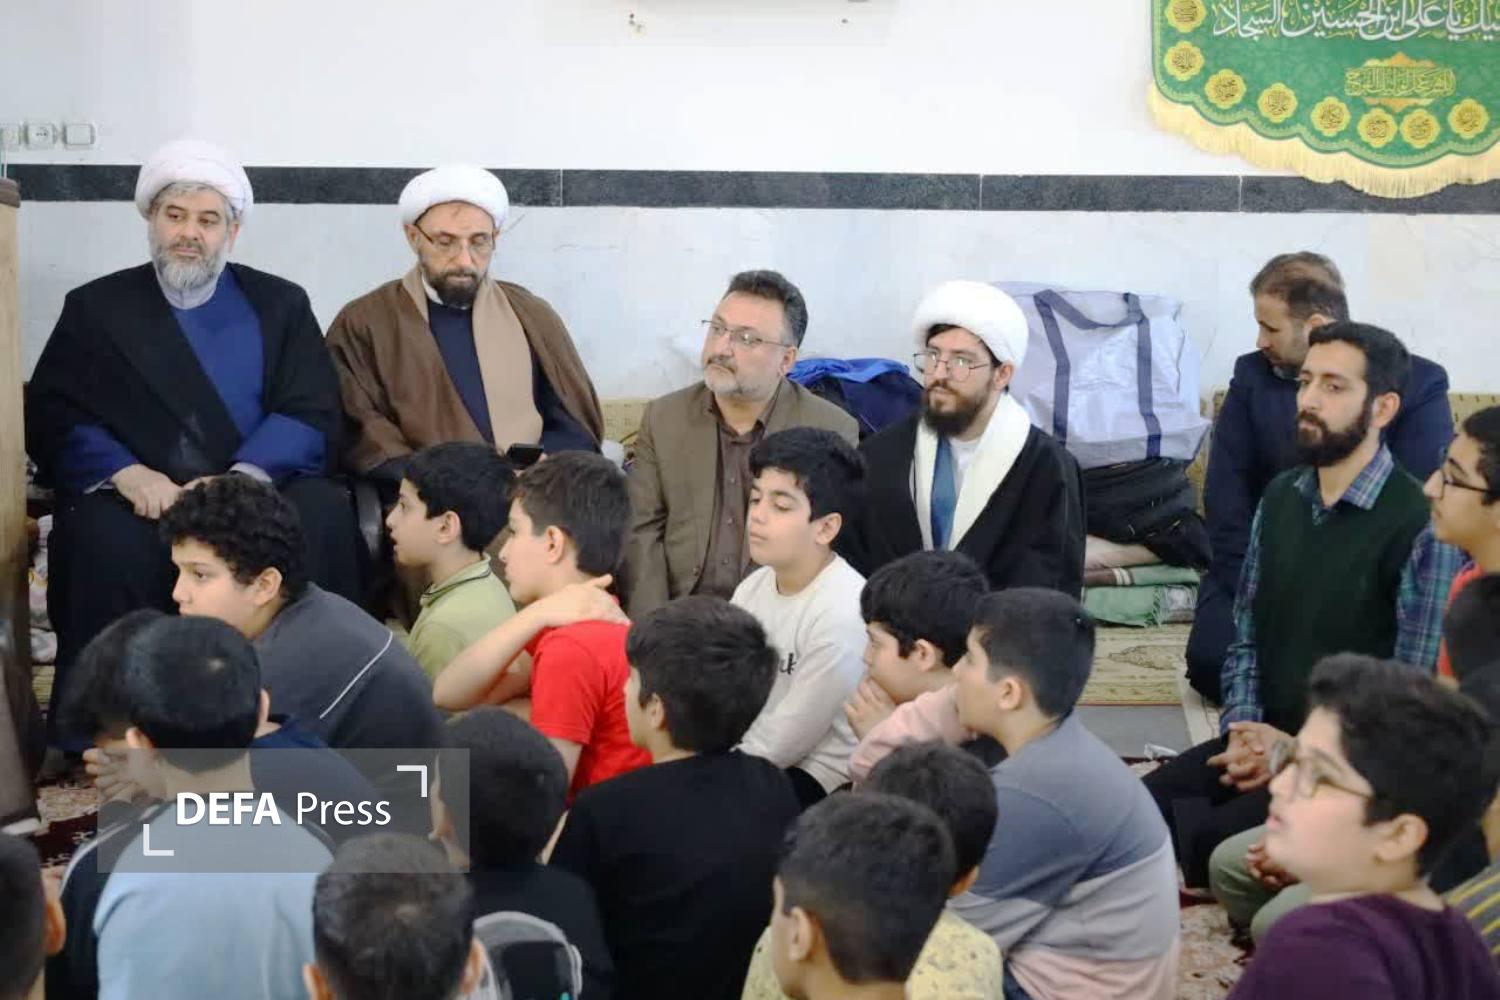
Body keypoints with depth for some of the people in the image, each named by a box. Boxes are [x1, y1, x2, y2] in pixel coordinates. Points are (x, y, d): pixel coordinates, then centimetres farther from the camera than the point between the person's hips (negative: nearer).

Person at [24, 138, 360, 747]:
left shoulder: (280, 305, 15)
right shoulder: (95, 308, 14)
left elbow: (310, 416, 2)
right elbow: (52, 419, 3)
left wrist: (239, 480, -18)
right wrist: (127, 473, -18)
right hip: (138, 501, 0)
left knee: (324, 513, -31)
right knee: (105, 539, -34)